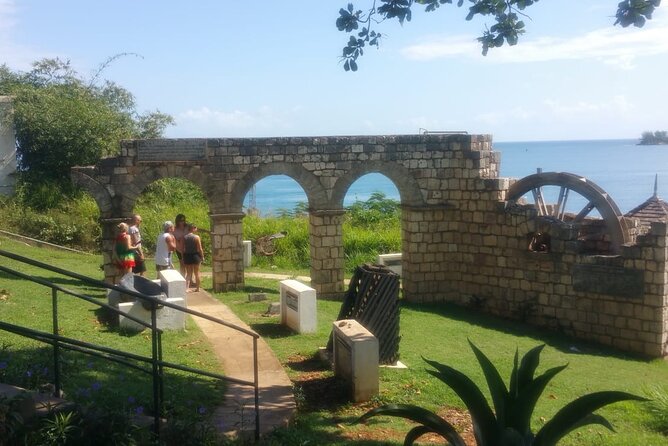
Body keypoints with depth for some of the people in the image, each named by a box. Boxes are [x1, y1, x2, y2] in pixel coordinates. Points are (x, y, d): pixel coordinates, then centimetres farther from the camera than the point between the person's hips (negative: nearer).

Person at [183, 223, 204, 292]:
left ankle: (187, 287, 0)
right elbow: (199, 249, -10)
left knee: (188, 273, 12)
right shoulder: (196, 237, -11)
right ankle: (197, 288, 17)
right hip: (195, 255, -3)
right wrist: (202, 256, 1)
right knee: (196, 273, 10)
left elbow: (183, 249, -1)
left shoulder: (184, 237, -1)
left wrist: (183, 257, 8)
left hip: (187, 256, 3)